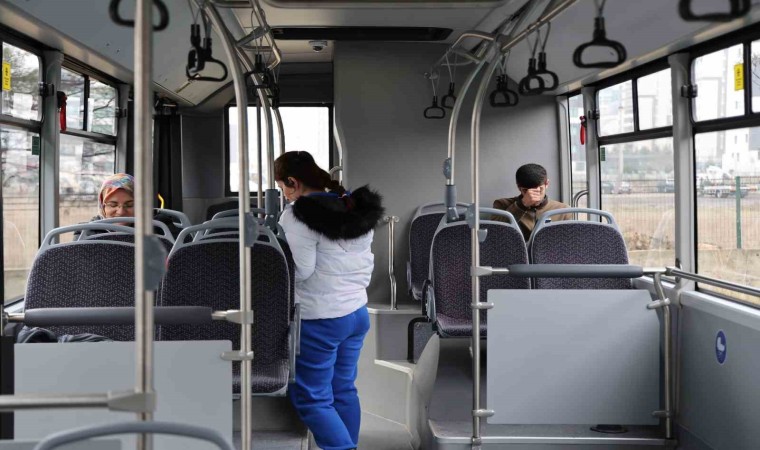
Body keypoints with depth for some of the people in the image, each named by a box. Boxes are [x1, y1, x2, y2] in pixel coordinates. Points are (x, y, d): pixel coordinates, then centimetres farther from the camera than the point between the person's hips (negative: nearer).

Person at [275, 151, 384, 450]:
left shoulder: (299, 215, -18)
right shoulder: (358, 210, 8)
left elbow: (298, 270, -20)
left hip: (319, 321, -8)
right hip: (358, 313, 8)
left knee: (311, 399, 2)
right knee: (344, 391, 18)